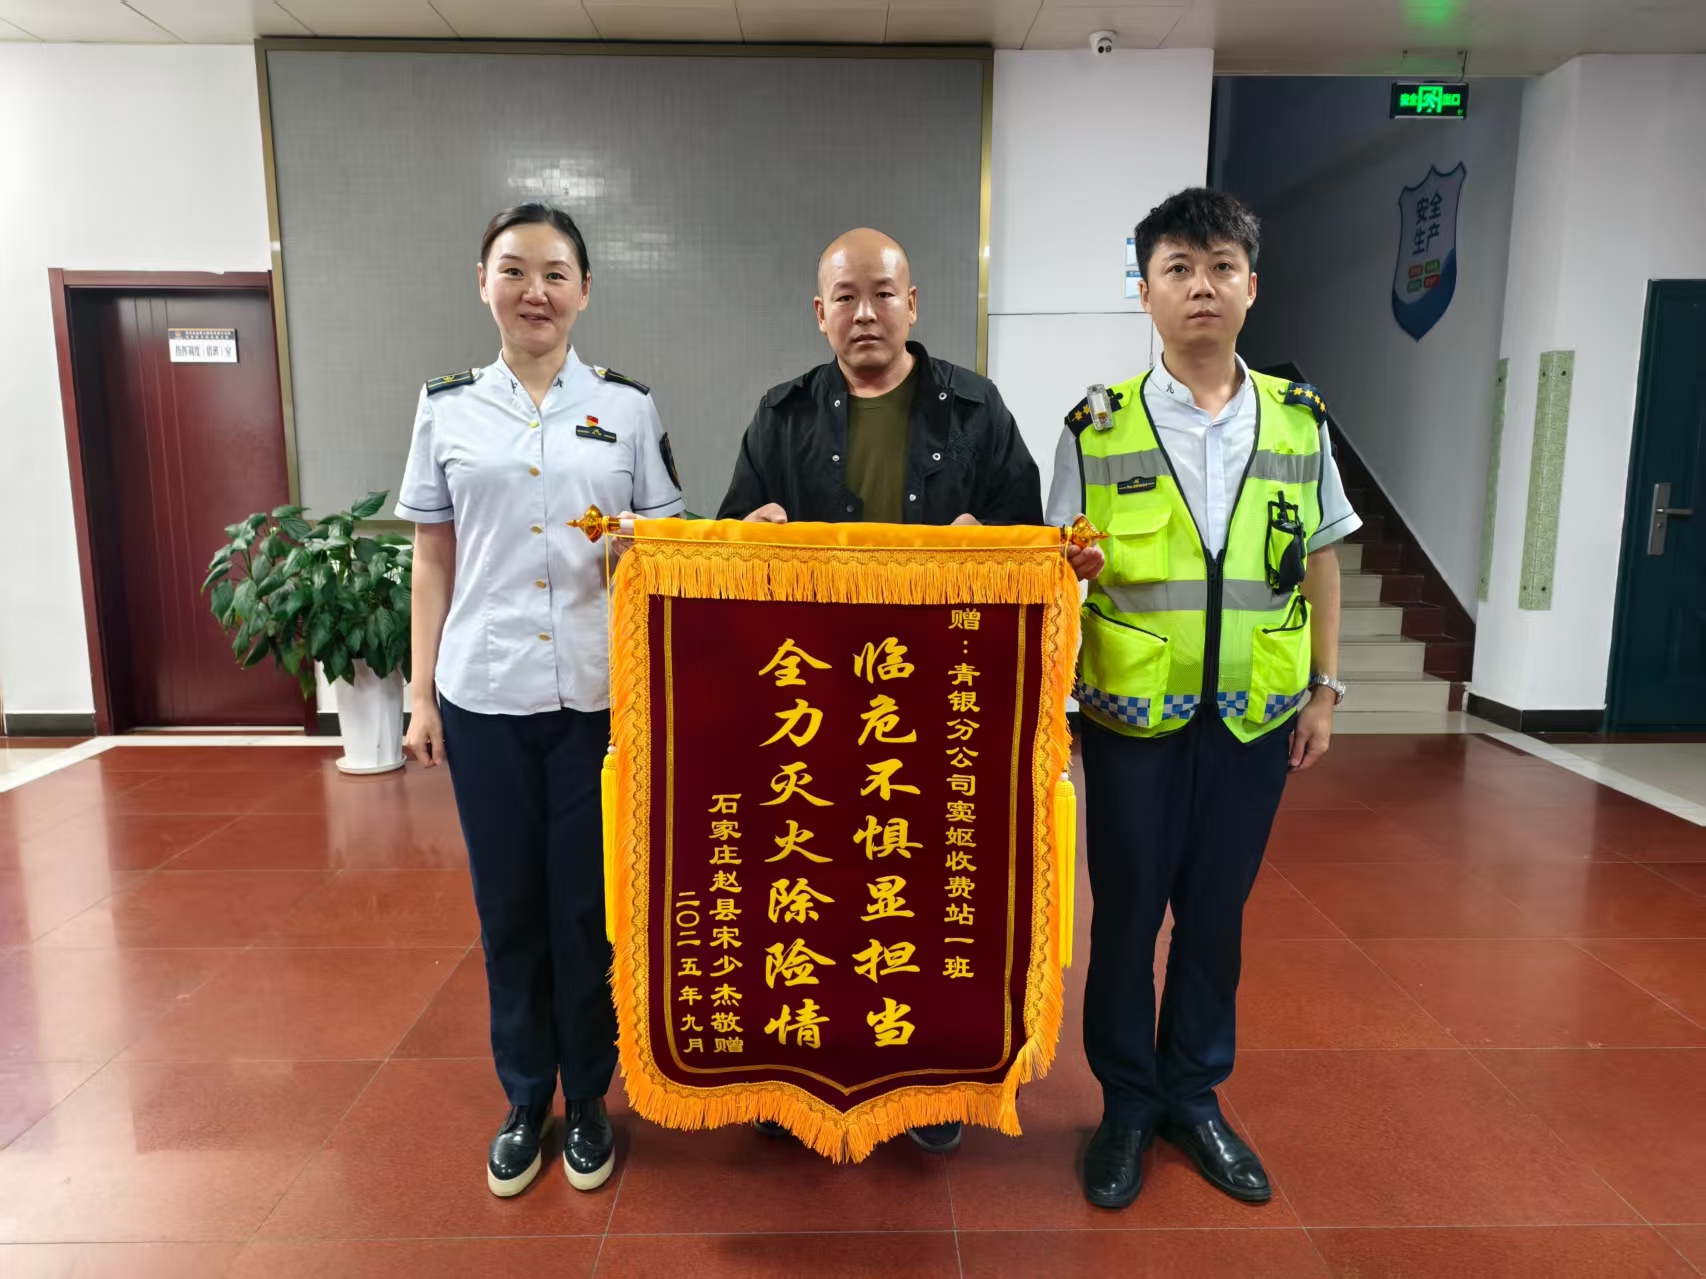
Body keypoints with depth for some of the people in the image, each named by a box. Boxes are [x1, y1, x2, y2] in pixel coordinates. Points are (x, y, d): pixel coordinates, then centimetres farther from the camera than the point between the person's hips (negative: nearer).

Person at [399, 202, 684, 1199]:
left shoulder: (627, 406, 3)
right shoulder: (447, 408, 6)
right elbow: (433, 563, 8)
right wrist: (423, 695, 6)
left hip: (598, 695, -1)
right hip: (484, 698, 1)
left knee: (588, 908, 7)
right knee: (508, 907, 11)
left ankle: (588, 1100, 28)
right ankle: (526, 1100, 31)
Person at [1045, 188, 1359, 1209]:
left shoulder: (1300, 419, 4)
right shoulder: (1099, 425, -4)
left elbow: (1320, 561, 10)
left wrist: (1325, 689, 7)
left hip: (1255, 712, 2)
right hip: (1133, 712, -2)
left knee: (1216, 911, 13)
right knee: (1127, 911, 9)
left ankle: (1195, 1095, 34)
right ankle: (1128, 1104, 29)